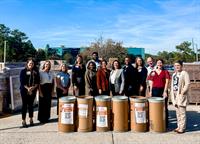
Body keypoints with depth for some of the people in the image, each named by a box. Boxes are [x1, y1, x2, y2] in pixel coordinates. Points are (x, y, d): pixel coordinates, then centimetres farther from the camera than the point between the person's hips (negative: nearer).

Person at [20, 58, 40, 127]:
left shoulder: (36, 72, 7)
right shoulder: (23, 71, -1)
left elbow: (38, 81, 3)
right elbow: (22, 82, -7)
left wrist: (33, 87, -13)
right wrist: (27, 88, -17)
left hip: (33, 91, 3)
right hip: (24, 90, -3)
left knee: (31, 105, 10)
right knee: (24, 105, 0)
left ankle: (31, 120, 20)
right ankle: (23, 121, 7)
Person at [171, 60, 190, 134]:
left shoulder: (184, 73, -6)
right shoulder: (174, 74, 16)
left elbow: (187, 84, -14)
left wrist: (182, 92, -17)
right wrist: (172, 93, 9)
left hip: (181, 95, -7)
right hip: (175, 95, 7)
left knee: (182, 112, -4)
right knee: (177, 112, 12)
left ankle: (182, 128, 4)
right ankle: (179, 127, 20)